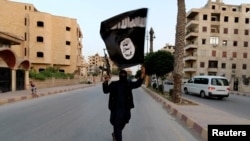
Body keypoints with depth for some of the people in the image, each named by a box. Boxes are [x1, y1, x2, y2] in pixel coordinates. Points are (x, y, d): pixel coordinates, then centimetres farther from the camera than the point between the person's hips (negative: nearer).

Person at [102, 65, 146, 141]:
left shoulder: (129, 83, 3)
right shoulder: (113, 84, 2)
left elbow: (138, 83, -11)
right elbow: (106, 91, -4)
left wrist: (142, 74, -27)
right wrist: (105, 82, -24)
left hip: (125, 108, 3)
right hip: (116, 108, -3)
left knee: (122, 124, 20)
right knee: (117, 125, -2)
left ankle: (115, 134, 48)